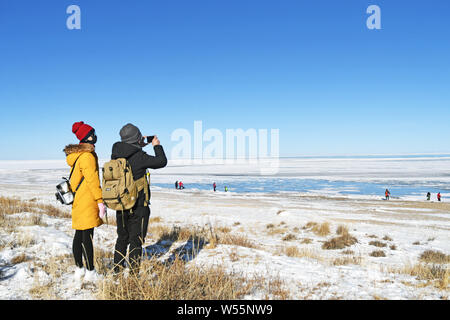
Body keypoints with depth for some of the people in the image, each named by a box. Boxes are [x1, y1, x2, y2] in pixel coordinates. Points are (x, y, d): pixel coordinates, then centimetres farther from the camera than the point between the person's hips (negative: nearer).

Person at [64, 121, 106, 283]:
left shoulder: (75, 155, 15)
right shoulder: (87, 156, -15)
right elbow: (92, 180, -19)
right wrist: (100, 201, -16)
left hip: (78, 201, 10)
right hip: (87, 201, -10)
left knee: (79, 235, 14)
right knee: (87, 236, -5)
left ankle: (79, 270, 23)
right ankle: (90, 273, 1)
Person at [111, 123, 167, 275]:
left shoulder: (115, 155, 1)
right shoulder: (139, 157, -18)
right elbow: (161, 162, -6)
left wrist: (139, 147, 20)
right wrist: (157, 146, 8)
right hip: (138, 206, -6)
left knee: (122, 238, 20)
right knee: (136, 240, 3)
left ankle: (117, 269, 27)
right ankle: (134, 273, 6)